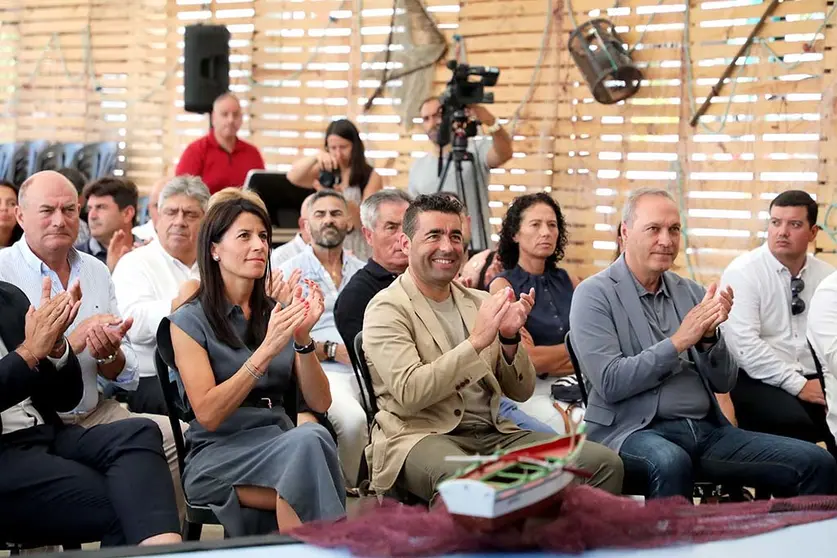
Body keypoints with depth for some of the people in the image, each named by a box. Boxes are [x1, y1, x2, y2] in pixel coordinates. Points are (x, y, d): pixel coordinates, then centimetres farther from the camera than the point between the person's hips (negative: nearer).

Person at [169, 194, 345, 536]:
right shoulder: (190, 321, 1)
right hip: (217, 456, -4)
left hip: (280, 447, 4)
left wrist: (303, 338, -10)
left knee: (313, 434, -33)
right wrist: (267, 350, -18)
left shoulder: (275, 314, 15)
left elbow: (319, 403, 7)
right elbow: (208, 414, -12)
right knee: (308, 441, -34)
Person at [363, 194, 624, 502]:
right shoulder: (387, 309, -1)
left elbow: (521, 391, 15)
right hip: (422, 436, -6)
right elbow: (409, 392, -16)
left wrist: (510, 339, -5)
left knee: (605, 463, -13)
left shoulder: (480, 302, 17)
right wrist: (476, 341, -17)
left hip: (493, 433, 6)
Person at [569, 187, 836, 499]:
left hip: (708, 430, 5)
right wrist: (679, 341, -14)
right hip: (633, 432, -5)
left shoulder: (691, 292, 14)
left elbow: (724, 383, 11)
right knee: (671, 463, -40)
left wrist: (709, 337, -8)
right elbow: (610, 382, -13)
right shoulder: (594, 295, -1)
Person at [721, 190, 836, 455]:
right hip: (760, 381, -4)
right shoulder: (742, 273, -5)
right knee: (794, 421, -34)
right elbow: (744, 345, -15)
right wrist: (797, 385, -16)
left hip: (816, 380, 5)